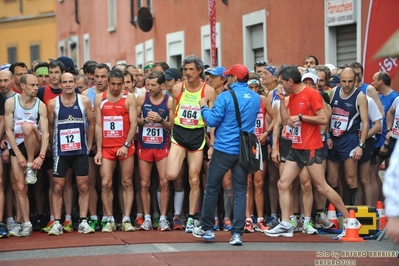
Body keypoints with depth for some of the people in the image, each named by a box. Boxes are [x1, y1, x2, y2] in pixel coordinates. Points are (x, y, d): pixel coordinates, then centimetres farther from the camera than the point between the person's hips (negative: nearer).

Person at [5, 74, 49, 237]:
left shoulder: (40, 105, -6)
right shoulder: (11, 102, -7)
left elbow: (45, 133, -12)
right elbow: (8, 130, -8)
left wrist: (41, 156, -25)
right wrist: (19, 155, -15)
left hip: (34, 145, -1)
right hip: (16, 146, 1)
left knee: (27, 126, -33)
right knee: (20, 187, -6)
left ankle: (31, 167, -20)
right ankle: (26, 224, 1)